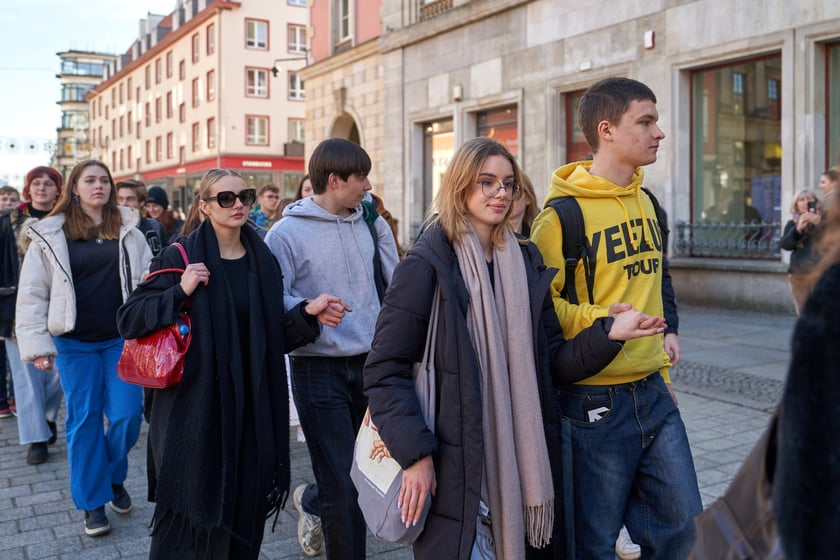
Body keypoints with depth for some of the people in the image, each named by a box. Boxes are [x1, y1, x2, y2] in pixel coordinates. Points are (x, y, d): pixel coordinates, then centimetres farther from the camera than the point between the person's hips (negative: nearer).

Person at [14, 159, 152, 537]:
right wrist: (37, 344, -7)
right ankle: (93, 502, 19)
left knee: (127, 414, -1)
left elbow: (149, 278, 7)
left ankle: (114, 477, 27)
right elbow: (32, 293, -1)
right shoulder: (50, 235, 0)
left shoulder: (128, 231, 5)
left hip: (122, 339, 1)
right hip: (75, 343, -1)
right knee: (84, 420, 5)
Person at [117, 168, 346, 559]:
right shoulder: (181, 258, -5)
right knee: (191, 514, 2)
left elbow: (274, 334, 8)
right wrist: (180, 291, -20)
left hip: (251, 408, 4)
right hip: (194, 406, -4)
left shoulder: (262, 261, 7)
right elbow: (128, 321, -7)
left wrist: (306, 313, -10)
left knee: (245, 509, 10)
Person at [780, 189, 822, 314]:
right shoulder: (792, 223, 12)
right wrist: (798, 228, -16)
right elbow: (785, 245, -2)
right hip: (798, 273, 3)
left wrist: (819, 223, -24)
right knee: (803, 313, 6)